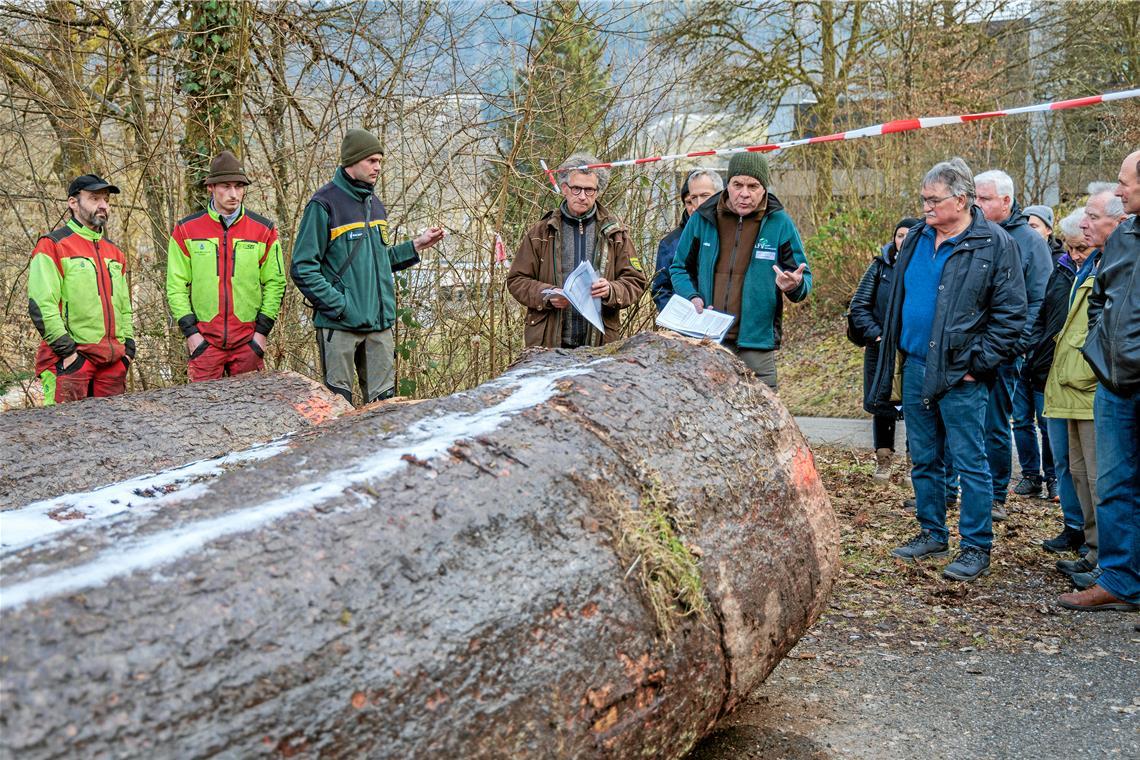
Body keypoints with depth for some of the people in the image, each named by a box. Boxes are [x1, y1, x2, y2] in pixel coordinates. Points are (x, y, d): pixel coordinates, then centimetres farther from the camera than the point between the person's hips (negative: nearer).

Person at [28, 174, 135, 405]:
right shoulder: (52, 246, -2)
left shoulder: (114, 253, 20)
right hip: (70, 359, -6)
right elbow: (41, 305, -11)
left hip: (113, 360, 7)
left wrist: (128, 346, 11)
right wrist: (66, 350, -15)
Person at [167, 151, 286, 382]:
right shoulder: (186, 231, 2)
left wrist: (262, 330, -2)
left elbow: (275, 283, 5)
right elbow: (176, 286, 3)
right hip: (204, 340, 0)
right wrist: (190, 331, -5)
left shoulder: (264, 231, 3)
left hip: (248, 340, 1)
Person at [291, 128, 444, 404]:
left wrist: (415, 246, 11)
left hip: (380, 323, 7)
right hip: (339, 326, -7)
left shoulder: (374, 204, 15)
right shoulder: (324, 204, -9)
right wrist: (338, 305, -18)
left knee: (384, 402, 10)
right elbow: (303, 268, -13)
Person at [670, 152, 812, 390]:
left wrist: (794, 285, -18)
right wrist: (692, 297, -5)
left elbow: (804, 278, 7)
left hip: (757, 345, -1)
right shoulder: (702, 219, 4)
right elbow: (680, 268, 15)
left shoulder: (780, 223, 1)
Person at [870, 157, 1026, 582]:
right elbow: (897, 301, 19)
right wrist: (893, 351, 14)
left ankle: (977, 548, 9)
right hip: (915, 368, 7)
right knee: (924, 459, 14)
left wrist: (979, 364, -12)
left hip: (960, 375, -6)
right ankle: (932, 534, 27)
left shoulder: (994, 244, -8)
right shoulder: (917, 238, 10)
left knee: (970, 463, -1)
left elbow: (1011, 314, -8)